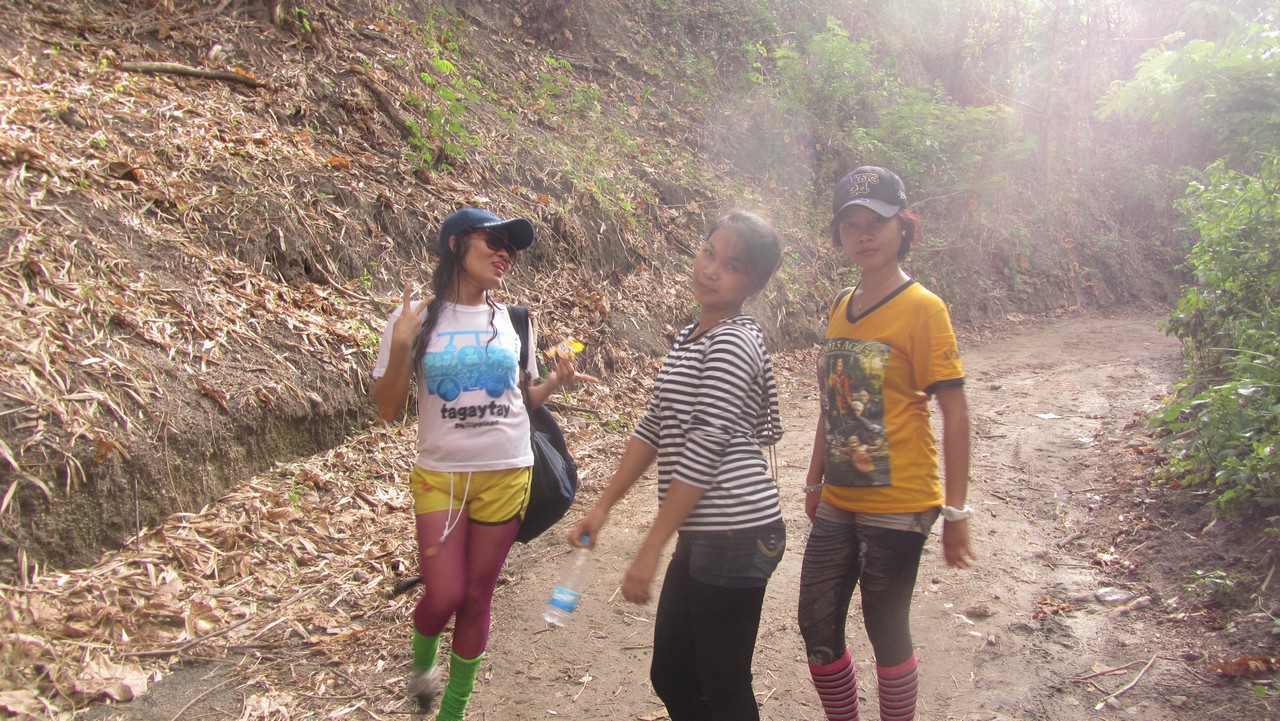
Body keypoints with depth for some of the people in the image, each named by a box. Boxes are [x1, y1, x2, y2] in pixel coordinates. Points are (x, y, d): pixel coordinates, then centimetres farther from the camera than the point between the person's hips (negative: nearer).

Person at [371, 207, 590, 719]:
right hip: (439, 476, -2)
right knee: (444, 595, -6)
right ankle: (423, 656, 31)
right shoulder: (415, 319, -5)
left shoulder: (512, 321, 3)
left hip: (506, 475, 2)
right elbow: (388, 410, -6)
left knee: (477, 598, 9)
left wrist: (556, 381, -6)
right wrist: (401, 345, -20)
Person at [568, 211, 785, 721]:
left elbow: (702, 453, -18)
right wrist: (603, 506, 13)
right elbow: (653, 428, 16)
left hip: (737, 534, -9)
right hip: (702, 536, 9)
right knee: (671, 677, 18)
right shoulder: (692, 338, 14)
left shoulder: (732, 343, -15)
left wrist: (649, 552, -16)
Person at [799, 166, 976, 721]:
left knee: (887, 632, 6)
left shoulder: (922, 308, -12)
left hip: (898, 505, -6)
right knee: (818, 626, 13)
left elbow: (955, 412, -12)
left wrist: (955, 511, -13)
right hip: (838, 503, 7)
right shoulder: (840, 308, 7)